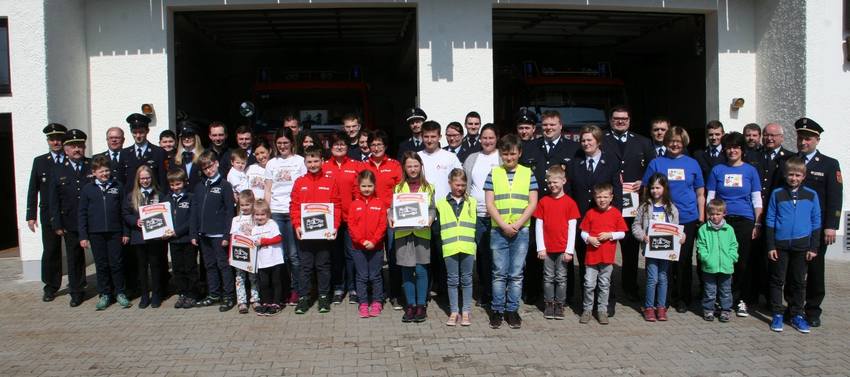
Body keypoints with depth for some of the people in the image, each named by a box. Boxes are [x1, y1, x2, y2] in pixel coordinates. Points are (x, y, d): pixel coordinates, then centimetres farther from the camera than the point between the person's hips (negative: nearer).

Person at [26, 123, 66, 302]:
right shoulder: (39, 161, 9)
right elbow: (33, 190, 8)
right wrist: (31, 215, 2)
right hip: (49, 214, 1)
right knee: (50, 251, 4)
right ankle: (51, 287, 17)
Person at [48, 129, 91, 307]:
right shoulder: (57, 171, 5)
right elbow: (54, 200, 4)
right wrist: (57, 225, -1)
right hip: (71, 224, 1)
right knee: (74, 259, 11)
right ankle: (76, 292, 24)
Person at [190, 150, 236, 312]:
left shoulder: (224, 185, -5)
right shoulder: (200, 187, 11)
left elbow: (229, 211, -8)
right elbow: (194, 211, 12)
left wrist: (227, 235, -13)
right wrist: (194, 233, 6)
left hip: (219, 234, -6)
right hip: (204, 234, 6)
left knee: (224, 265, -1)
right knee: (210, 265, 13)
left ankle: (229, 297, 6)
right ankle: (213, 295, 23)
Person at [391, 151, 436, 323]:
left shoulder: (428, 187, 11)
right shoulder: (398, 188, 12)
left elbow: (432, 208, 6)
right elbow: (392, 207, 8)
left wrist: (430, 218, -14)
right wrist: (390, 217, -13)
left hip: (422, 233, -1)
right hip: (403, 233, 1)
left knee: (421, 270, -1)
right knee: (406, 271, 4)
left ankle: (421, 306, 10)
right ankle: (410, 306, 13)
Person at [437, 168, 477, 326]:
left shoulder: (472, 202, 9)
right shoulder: (441, 203, 8)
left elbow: (477, 226, 8)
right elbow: (437, 227, 7)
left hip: (468, 247, 0)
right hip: (449, 248, 0)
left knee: (467, 279, 6)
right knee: (452, 280, 6)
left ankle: (466, 312, 14)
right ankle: (454, 312, 15)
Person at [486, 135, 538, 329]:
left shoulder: (528, 173, 4)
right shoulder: (493, 174, 4)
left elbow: (533, 203, 0)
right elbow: (489, 204, -1)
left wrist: (517, 224, -10)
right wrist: (504, 225, -11)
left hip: (521, 231, 0)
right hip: (498, 231, 0)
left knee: (516, 274, 5)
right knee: (499, 273, 4)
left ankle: (512, 310, 15)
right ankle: (497, 310, 14)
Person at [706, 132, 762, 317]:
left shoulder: (750, 170, 7)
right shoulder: (717, 170, 7)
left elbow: (757, 200, 8)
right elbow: (710, 198, 8)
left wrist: (757, 224, 1)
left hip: (744, 221, 0)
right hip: (722, 220, 0)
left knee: (742, 262, 2)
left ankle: (741, 300, 13)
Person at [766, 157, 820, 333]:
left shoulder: (811, 195, 1)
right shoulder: (777, 194, -2)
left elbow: (816, 222, 6)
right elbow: (770, 221, 1)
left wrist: (813, 247, 2)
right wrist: (770, 246, -3)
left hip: (801, 245, 1)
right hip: (780, 245, -1)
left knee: (798, 281, 10)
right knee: (777, 280, 5)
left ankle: (796, 315, 21)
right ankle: (777, 314, 14)